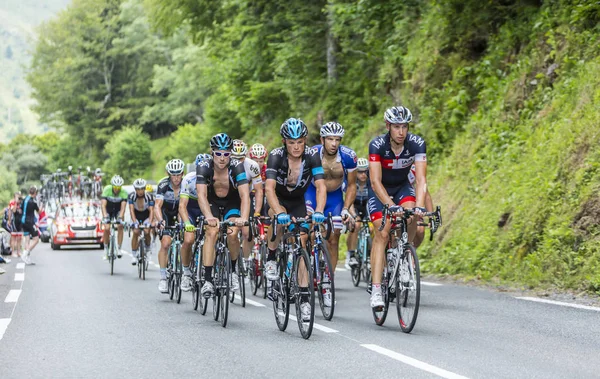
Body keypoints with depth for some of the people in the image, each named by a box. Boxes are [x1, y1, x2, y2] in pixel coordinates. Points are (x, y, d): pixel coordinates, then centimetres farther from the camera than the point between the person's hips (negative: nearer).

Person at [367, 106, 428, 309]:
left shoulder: (417, 144, -24)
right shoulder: (377, 145, -29)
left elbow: (421, 180, -29)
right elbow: (375, 182, -34)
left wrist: (419, 206, -45)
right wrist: (391, 206, -47)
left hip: (402, 187, 2)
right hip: (380, 190, -2)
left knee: (410, 216, -29)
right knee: (382, 233, -17)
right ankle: (376, 290, -21)